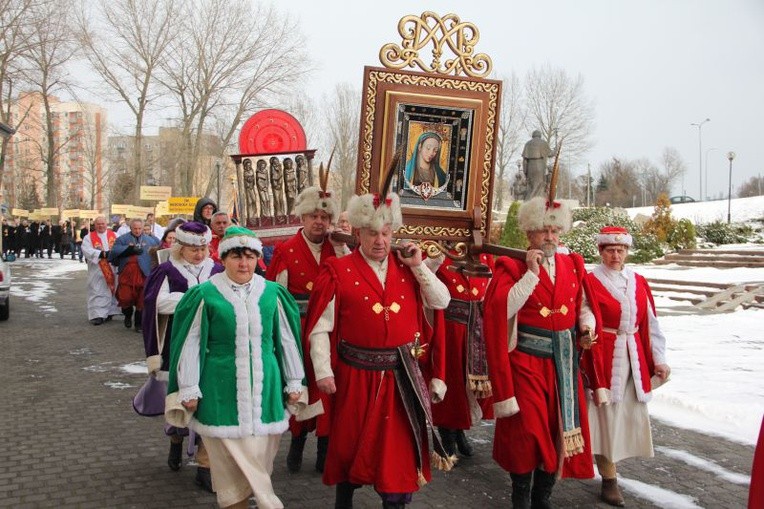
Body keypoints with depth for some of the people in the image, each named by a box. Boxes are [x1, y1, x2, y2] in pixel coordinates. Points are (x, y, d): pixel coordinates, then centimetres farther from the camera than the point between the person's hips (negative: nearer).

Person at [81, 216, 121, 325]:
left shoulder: (114, 235, 9)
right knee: (97, 291, -4)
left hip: (112, 268, 3)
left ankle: (109, 312, 18)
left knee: (111, 290, 8)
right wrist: (101, 254, -23)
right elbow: (86, 250, -12)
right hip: (97, 269, -3)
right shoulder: (89, 237, 2)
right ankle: (97, 314, -6)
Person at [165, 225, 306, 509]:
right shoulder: (206, 294, -5)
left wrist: (294, 383, 12)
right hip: (222, 389, -3)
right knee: (230, 455, 3)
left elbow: (287, 340, 10)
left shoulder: (272, 293, 3)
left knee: (260, 453, 8)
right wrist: (189, 390, -1)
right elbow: (191, 344, -1)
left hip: (264, 387, 3)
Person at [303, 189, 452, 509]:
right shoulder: (339, 272, -7)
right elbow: (320, 327, -7)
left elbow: (442, 302, 5)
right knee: (351, 443, 13)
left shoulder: (407, 269, 6)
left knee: (399, 445, 9)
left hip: (401, 376, 3)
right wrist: (323, 372, -13)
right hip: (356, 374, -2)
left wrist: (418, 266, -4)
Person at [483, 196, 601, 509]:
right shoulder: (512, 267, -7)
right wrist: (532, 272, -23)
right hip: (527, 359, -5)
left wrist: (587, 325, -1)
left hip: (564, 360, 5)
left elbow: (583, 304, 19)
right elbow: (502, 309, -22)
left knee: (560, 428, 10)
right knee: (527, 430, -3)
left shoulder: (573, 265, 7)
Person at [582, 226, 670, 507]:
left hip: (634, 356, 6)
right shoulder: (590, 281, -9)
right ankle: (609, 479, 9)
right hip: (603, 356, -5)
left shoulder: (638, 282, 8)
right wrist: (585, 358, -16)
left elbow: (650, 322, 11)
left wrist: (659, 359, 10)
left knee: (633, 413, 10)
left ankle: (609, 459, 30)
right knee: (606, 413, -1)